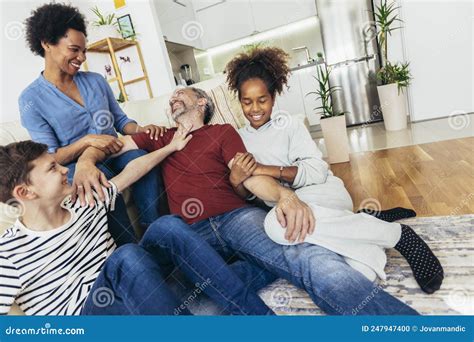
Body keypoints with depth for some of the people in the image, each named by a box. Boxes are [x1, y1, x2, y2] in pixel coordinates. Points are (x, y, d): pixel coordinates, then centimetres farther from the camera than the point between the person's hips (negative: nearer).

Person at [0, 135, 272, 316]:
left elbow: (132, 171, 14)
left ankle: (257, 313, -21)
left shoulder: (86, 203, 6)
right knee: (126, 255, -35)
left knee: (166, 225, -22)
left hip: (129, 289, 5)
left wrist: (172, 147, 22)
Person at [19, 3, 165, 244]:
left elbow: (120, 119, 14)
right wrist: (86, 140, -23)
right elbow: (51, 158, -6)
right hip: (76, 164, -3)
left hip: (115, 154, 4)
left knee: (140, 156, -32)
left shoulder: (96, 80, 11)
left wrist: (140, 129, -9)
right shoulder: (31, 99, -3)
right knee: (101, 180, -38)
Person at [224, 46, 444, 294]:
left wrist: (266, 169, -16)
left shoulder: (290, 126, 8)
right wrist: (235, 180, -15)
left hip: (323, 192, 0)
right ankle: (371, 223, 0)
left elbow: (317, 171, -6)